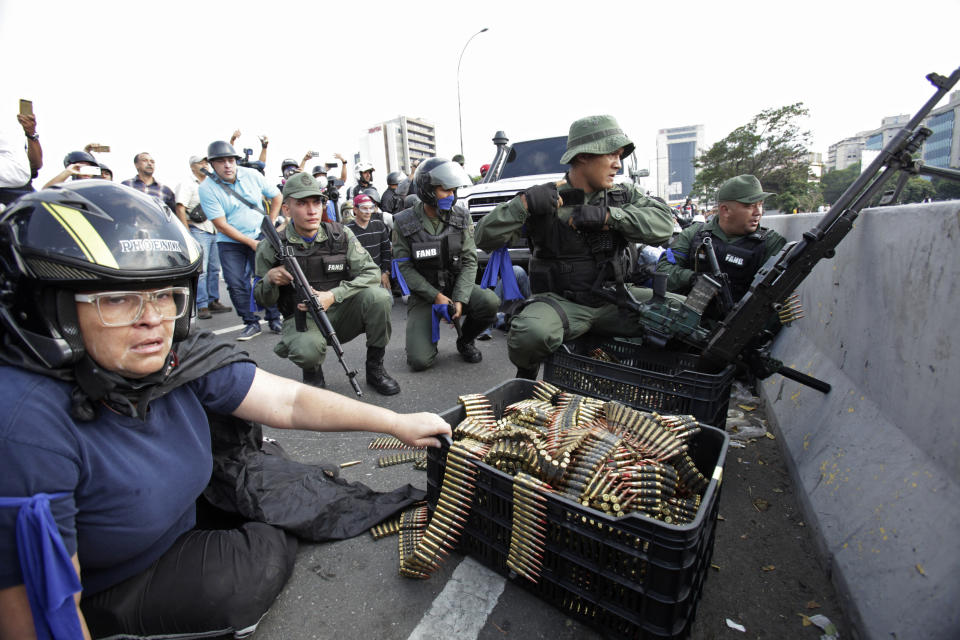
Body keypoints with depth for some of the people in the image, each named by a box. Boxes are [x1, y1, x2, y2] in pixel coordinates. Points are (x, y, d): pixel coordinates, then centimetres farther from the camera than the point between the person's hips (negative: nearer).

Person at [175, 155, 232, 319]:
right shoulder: (187, 185, -1)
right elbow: (180, 209, -10)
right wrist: (188, 234, -17)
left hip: (214, 232, 7)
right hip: (198, 231, -7)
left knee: (214, 268, 9)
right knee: (200, 270, -9)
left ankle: (213, 301, 17)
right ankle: (202, 306, -7)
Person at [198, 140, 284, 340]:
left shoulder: (252, 175, -2)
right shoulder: (207, 188, -9)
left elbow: (276, 196, 11)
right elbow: (221, 226, -12)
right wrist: (251, 243, -16)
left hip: (260, 236, 1)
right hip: (230, 242, 0)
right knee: (236, 284, -4)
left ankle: (274, 319, 7)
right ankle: (251, 323, 8)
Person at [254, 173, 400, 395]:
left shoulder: (341, 235, -3)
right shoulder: (272, 247, -4)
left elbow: (371, 272, -11)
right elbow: (263, 300, 4)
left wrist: (333, 295, -25)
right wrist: (270, 280, -21)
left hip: (341, 313, 2)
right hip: (302, 319, -1)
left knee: (377, 296, -27)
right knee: (307, 349, -36)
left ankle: (375, 368, -7)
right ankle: (312, 372, 6)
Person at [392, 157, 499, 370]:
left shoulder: (461, 219, -1)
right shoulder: (404, 223, -7)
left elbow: (469, 261, -5)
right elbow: (404, 267, -8)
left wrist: (460, 299, -19)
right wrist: (435, 296, -18)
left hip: (456, 288, 3)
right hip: (423, 295, -2)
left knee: (490, 302, -30)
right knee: (419, 361, -17)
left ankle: (465, 341, 2)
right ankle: (426, 335, 21)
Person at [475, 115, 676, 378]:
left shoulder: (624, 195, 8)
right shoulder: (545, 200, -5)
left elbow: (664, 223, -8)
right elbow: (485, 239, -10)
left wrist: (608, 215, -20)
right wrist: (523, 204, -25)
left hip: (610, 300, 4)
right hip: (561, 302, -4)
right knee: (530, 334, -36)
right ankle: (526, 373, 1)